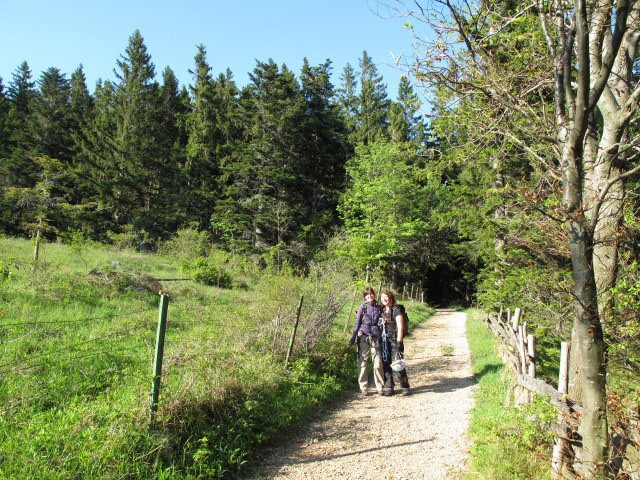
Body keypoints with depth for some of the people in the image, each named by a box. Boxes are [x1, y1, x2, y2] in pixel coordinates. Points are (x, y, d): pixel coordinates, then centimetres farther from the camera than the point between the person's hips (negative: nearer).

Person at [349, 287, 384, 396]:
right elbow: (357, 323, 6)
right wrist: (353, 337, 2)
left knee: (378, 363, -2)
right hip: (363, 337, -1)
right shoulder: (362, 307, 5)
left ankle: (380, 387, 11)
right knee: (362, 362, 1)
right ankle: (364, 388, 10)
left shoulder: (379, 308, 12)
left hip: (375, 337, 2)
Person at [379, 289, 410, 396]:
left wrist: (399, 342, -15)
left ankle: (404, 386, 8)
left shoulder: (397, 309, -6)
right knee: (385, 364, 6)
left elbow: (400, 326, -11)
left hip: (395, 340, -6)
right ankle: (388, 387, 14)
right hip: (384, 340, 6)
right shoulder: (382, 310, 14)